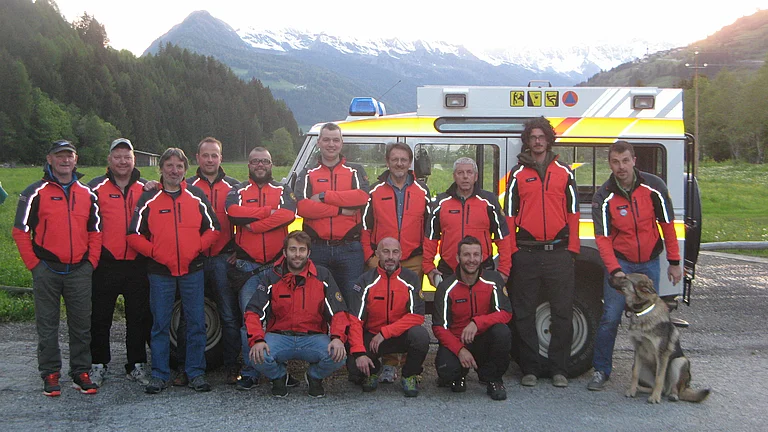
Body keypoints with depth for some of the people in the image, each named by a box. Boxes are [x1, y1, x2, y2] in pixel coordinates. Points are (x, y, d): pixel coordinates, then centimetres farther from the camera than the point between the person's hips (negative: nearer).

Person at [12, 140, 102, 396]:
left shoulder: (87, 194, 10)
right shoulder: (36, 193, -1)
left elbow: (95, 231, 15)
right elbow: (20, 231, -2)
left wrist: (91, 261, 5)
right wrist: (34, 264, -5)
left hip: (79, 271, 3)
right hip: (47, 270, -3)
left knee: (82, 324, 6)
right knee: (47, 325, 5)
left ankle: (81, 373, 17)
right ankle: (50, 375, 16)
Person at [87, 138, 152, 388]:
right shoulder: (96, 187, 3)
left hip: (137, 264, 2)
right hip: (105, 264, -2)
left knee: (139, 317, 7)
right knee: (100, 317, 6)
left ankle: (137, 366, 19)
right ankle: (99, 364, 21)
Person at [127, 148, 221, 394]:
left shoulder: (197, 197, 7)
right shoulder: (148, 199, 4)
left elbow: (214, 228, 9)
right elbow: (134, 235, 3)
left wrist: (197, 248, -3)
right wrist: (154, 252, -8)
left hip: (193, 270, 1)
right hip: (160, 272, -1)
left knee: (196, 324, 4)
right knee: (160, 325, 5)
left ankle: (196, 373, 14)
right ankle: (160, 375, 15)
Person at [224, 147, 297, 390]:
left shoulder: (282, 190, 10)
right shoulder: (239, 191, 10)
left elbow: (289, 213, -12)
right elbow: (233, 212, -13)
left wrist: (253, 224, -14)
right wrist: (270, 211, -12)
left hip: (278, 264, 0)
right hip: (248, 265, 0)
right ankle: (250, 373, 10)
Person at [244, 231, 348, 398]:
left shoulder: (322, 276, 4)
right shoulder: (271, 278, 3)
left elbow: (338, 312, 0)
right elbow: (253, 312, -4)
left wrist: (338, 338, -19)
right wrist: (257, 340, -23)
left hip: (313, 338, 0)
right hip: (279, 336, 0)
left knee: (337, 356, -29)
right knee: (259, 356, -31)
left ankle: (314, 377, 8)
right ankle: (279, 377, 7)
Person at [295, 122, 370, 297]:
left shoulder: (356, 171, 11)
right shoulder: (307, 174, 10)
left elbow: (362, 197, -10)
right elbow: (302, 207, -8)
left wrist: (323, 196, -10)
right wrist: (340, 210, -13)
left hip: (350, 249, -1)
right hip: (317, 249, 1)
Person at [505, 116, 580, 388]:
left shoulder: (564, 172, 11)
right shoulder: (518, 174, 9)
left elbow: (573, 212, 9)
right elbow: (510, 214, 7)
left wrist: (572, 248, 1)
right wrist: (512, 249, -2)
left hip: (559, 252, 1)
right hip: (526, 252, 0)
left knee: (562, 312, 2)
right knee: (525, 313, 3)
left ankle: (559, 369, 12)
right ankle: (530, 369, 13)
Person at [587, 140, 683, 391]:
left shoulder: (653, 187, -9)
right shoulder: (604, 197, -13)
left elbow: (667, 225, 0)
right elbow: (602, 238, -15)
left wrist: (674, 262, 1)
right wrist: (615, 270, -27)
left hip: (650, 262, 2)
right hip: (619, 262, -2)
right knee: (610, 318, -7)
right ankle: (601, 370, 7)